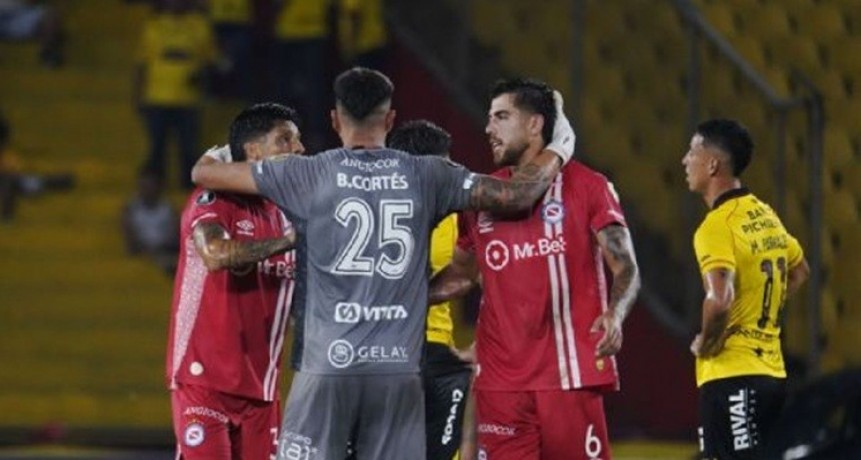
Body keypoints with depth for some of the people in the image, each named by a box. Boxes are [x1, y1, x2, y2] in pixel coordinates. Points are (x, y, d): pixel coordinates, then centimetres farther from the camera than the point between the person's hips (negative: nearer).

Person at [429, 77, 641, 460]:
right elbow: (462, 273, 25)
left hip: (570, 375, -4)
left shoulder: (585, 186, 0)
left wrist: (615, 314, -25)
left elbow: (625, 266, -5)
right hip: (500, 380, 4)